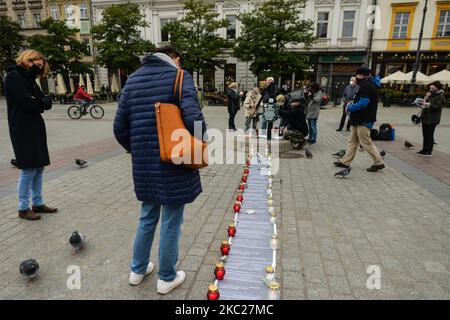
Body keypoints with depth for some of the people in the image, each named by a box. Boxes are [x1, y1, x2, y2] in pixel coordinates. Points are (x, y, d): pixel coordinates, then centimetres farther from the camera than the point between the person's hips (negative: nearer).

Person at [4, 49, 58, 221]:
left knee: (39, 167, 9)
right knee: (29, 169, -5)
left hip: (36, 128, 8)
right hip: (23, 130, -8)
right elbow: (27, 102, -18)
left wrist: (38, 101, -11)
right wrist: (41, 103, 0)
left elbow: (47, 103, 9)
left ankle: (38, 203, 19)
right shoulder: (14, 76, -8)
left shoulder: (29, 78, 18)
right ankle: (23, 208, 7)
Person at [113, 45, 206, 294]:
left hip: (144, 166, 6)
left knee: (147, 219, 24)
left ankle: (138, 270, 39)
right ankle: (167, 279, 28)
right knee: (170, 224, 10)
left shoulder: (133, 79, 10)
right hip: (173, 165, -5)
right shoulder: (179, 76, -6)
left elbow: (120, 127, 7)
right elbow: (193, 117, -22)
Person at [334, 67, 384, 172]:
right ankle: (345, 161, 17)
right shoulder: (366, 85, 15)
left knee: (366, 143, -3)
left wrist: (349, 107, -13)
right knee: (352, 141, 12)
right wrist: (352, 104, 7)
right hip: (359, 119, 11)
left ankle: (379, 163, 9)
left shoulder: (367, 86, -18)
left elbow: (362, 104, -25)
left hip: (364, 121, -11)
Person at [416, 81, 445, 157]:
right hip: (425, 118, 8)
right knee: (425, 135, 13)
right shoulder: (431, 95, 18)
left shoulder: (440, 97, -7)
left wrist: (428, 104, -26)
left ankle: (429, 151, 3)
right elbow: (424, 103, 17)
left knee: (429, 135, -4)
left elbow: (437, 107, -19)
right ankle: (424, 149, 22)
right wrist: (426, 97, 2)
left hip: (432, 120, -8)